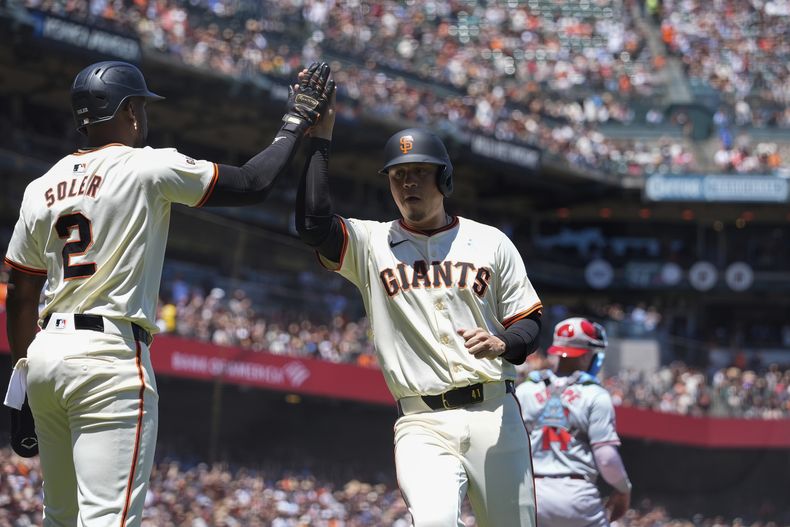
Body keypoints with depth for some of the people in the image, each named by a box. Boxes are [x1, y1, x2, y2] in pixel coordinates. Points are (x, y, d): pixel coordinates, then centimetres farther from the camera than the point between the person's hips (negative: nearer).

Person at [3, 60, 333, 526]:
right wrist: (296, 124, 11)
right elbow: (254, 184, -3)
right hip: (110, 356, -7)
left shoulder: (41, 189, 13)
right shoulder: (148, 168, -5)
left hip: (45, 353, 7)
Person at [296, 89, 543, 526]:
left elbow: (529, 323, 11)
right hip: (421, 426, -2)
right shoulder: (371, 243, 8)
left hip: (493, 414, 2)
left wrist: (501, 344, -13)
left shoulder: (490, 243, 11)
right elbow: (313, 223, -11)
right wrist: (320, 135, -8)